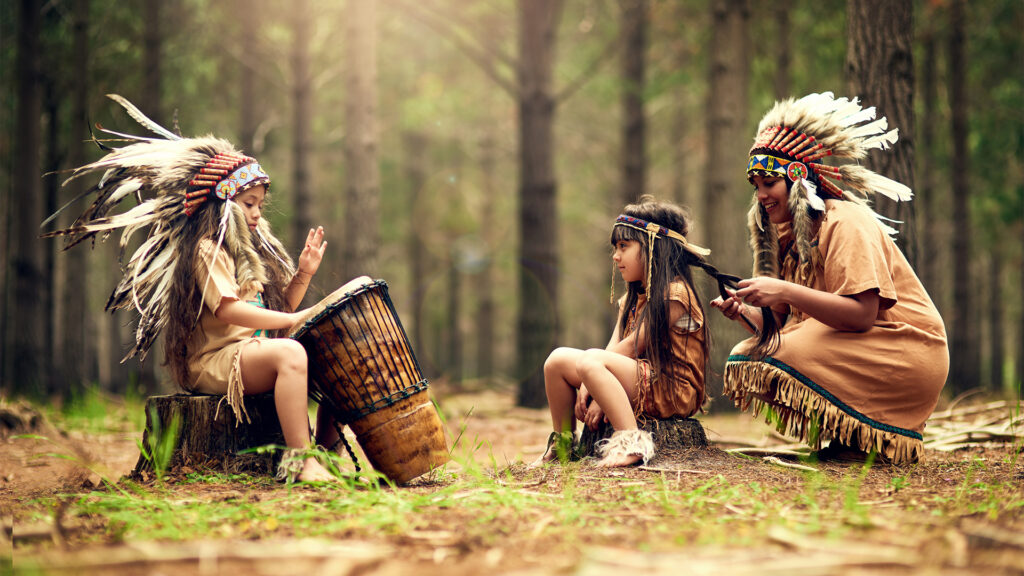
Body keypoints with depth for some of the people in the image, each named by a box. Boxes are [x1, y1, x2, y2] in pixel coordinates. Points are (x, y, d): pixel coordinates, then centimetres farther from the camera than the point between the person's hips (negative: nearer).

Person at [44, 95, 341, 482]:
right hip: (214, 360, -9)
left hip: (252, 354, 9)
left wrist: (304, 274, 3)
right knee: (289, 352, -35)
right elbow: (227, 309, -20)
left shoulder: (252, 252, 22)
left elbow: (280, 306, 20)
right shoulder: (206, 250, -7)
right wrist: (293, 319, -22)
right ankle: (299, 461, -41)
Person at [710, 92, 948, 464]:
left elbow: (862, 313, -25)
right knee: (745, 359, -5)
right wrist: (746, 313, -14)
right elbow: (782, 325, 6)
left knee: (779, 363, -24)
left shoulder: (844, 222, -14)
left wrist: (786, 291, -30)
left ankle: (869, 439, -8)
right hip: (849, 347, 9)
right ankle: (843, 435, 3)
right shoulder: (789, 234, 12)